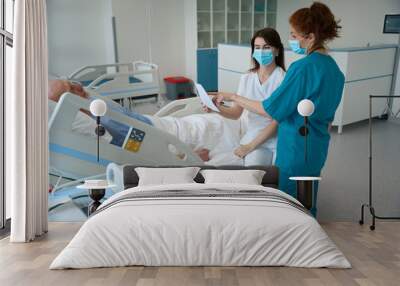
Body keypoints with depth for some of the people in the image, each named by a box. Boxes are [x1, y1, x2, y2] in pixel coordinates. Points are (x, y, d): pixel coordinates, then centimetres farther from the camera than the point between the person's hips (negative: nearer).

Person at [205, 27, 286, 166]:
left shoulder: (283, 79, -12)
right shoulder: (246, 78, 4)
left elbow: (277, 120, -15)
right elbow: (236, 112, 5)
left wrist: (250, 146, -15)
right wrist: (216, 107, -15)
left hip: (279, 142, -3)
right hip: (254, 139, 3)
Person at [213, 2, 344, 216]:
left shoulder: (302, 68, -21)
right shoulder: (334, 68, 6)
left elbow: (270, 109, -21)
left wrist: (232, 97, -13)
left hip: (295, 149, -8)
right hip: (318, 149, 8)